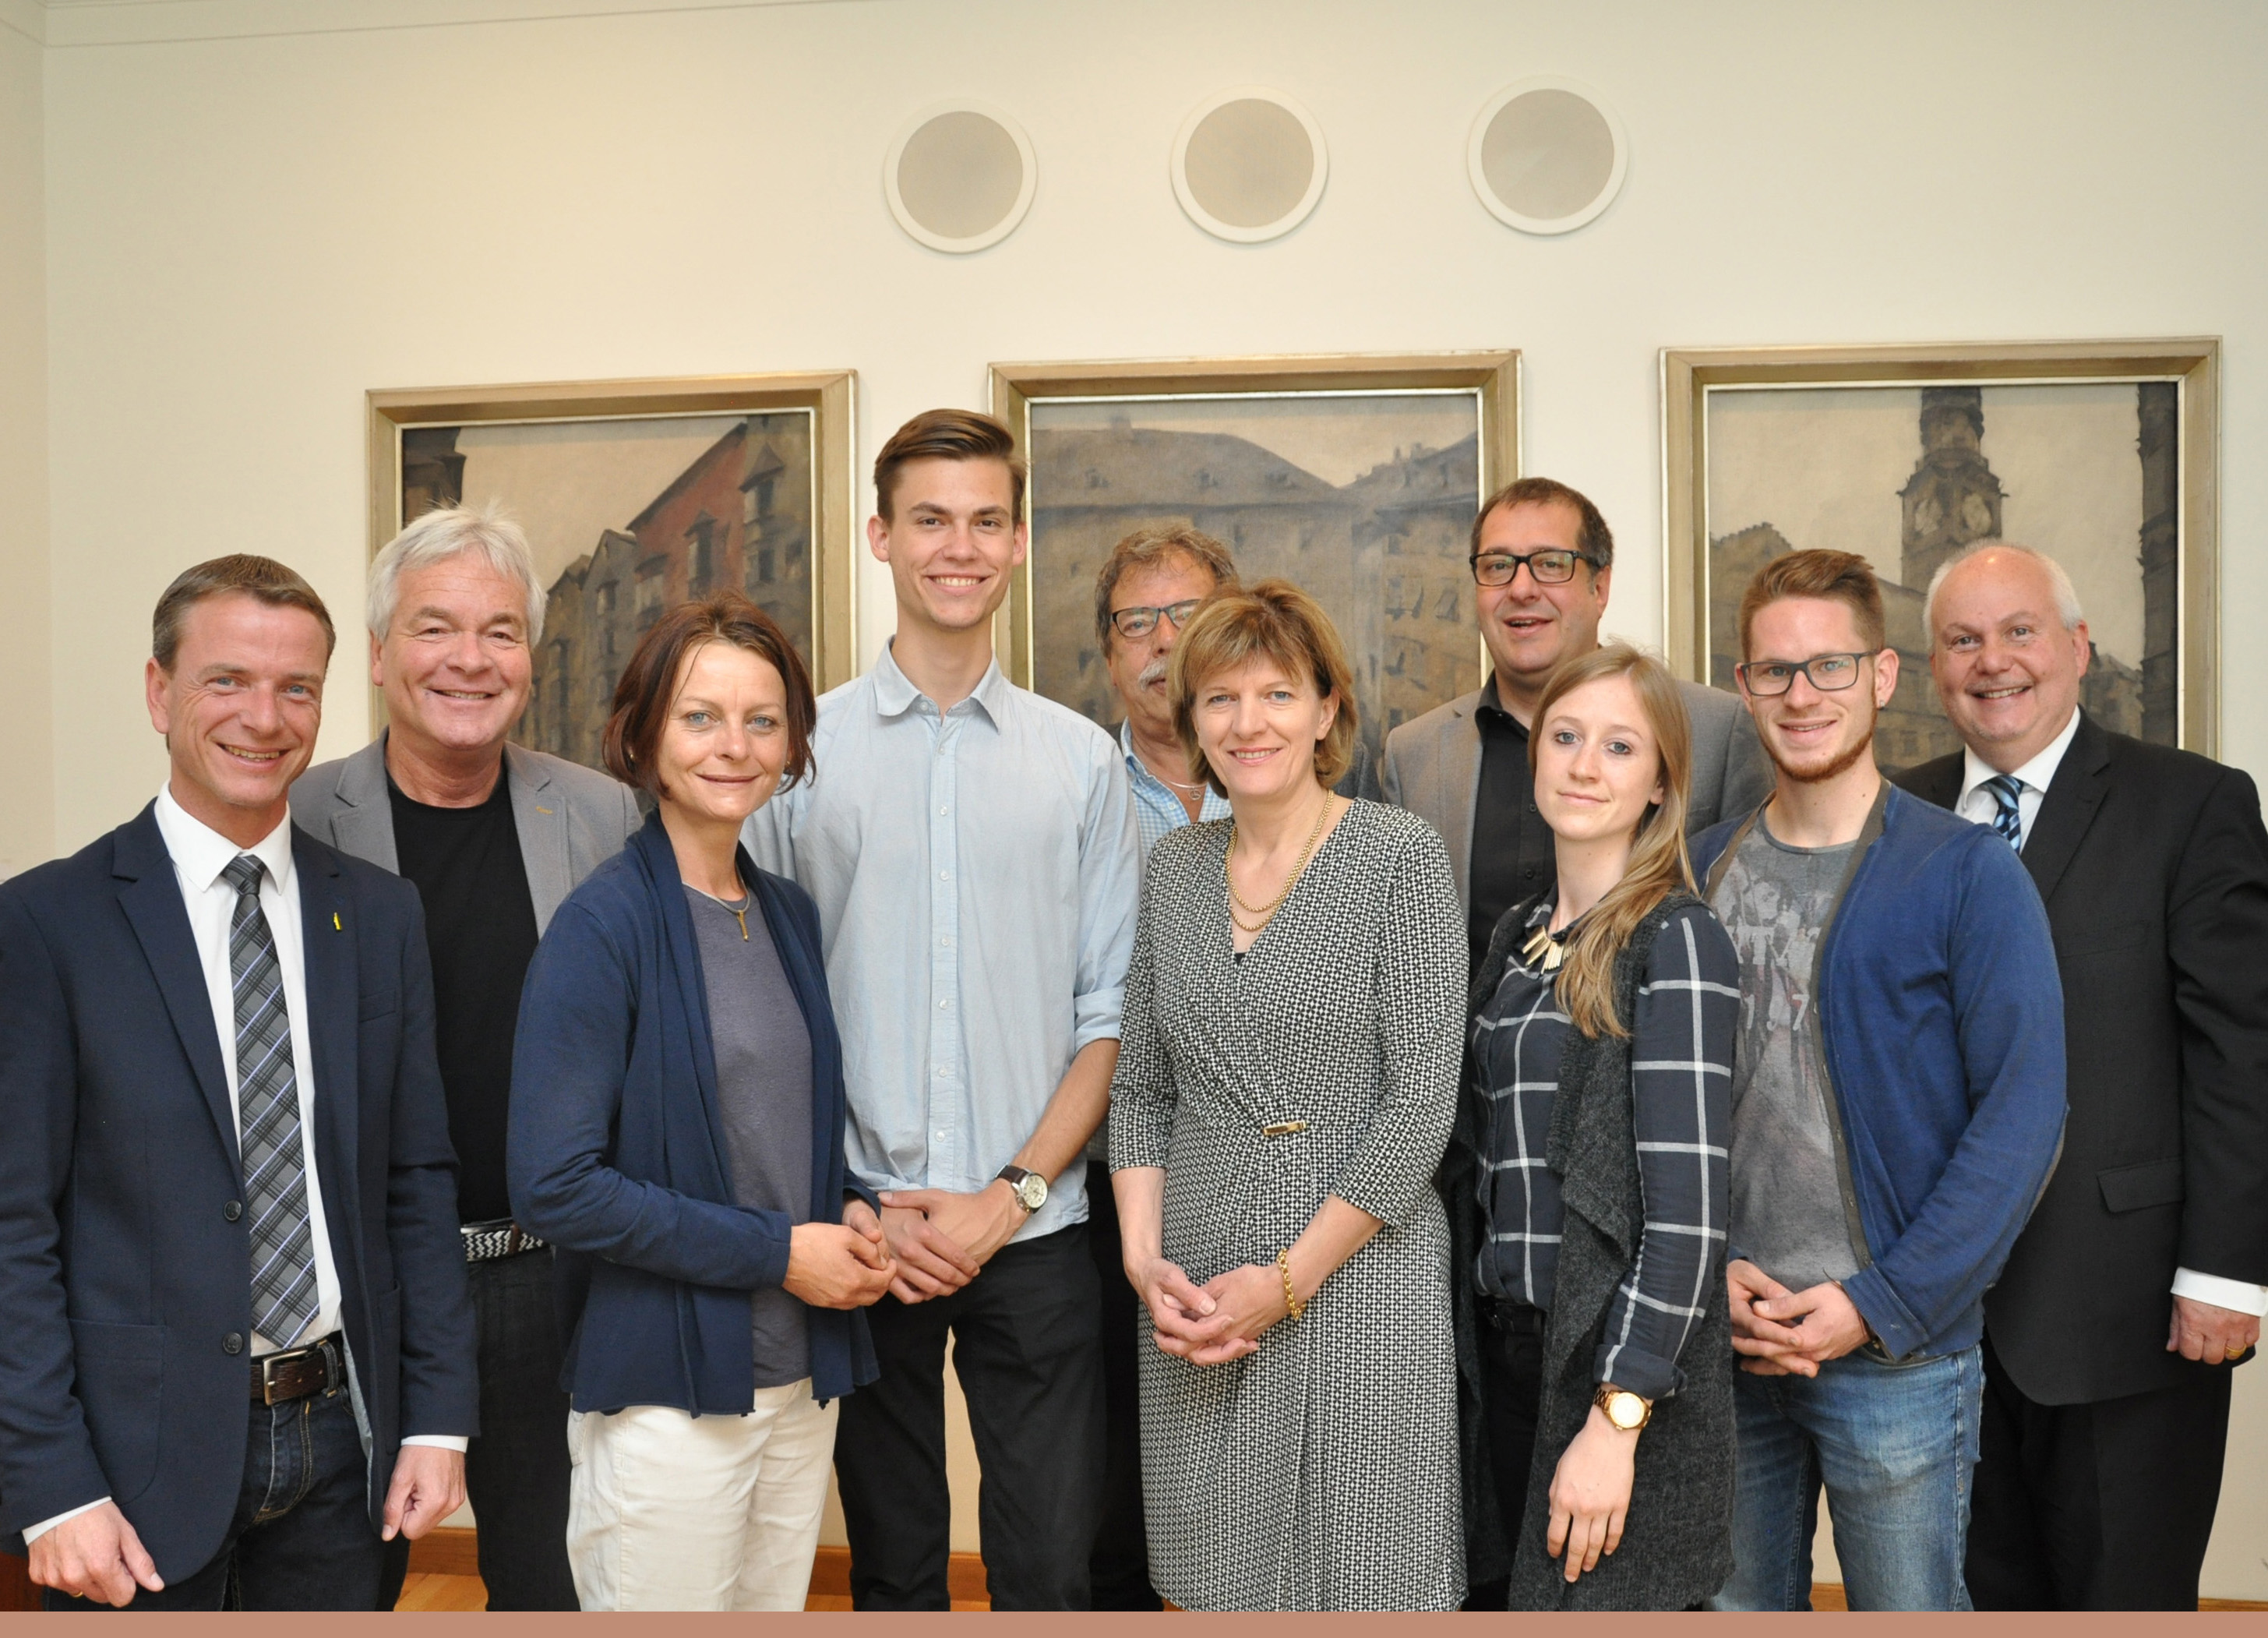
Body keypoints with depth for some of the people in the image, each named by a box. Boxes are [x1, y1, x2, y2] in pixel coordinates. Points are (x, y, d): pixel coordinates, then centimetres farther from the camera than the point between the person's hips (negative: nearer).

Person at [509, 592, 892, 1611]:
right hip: (666, 1390, -6)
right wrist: (777, 1251, -16)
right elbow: (554, 1186, -18)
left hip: (803, 1377, 7)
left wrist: (850, 1214, -2)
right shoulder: (603, 926, -13)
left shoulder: (790, 916, 8)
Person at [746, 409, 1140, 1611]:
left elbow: (1111, 1010, 3)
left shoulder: (1081, 761, 4)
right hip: (859, 1234, 0)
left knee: (1050, 1569, 5)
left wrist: (1012, 1195, -7)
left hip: (1033, 1232, 1)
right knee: (892, 1565, 13)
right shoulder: (801, 749, 1)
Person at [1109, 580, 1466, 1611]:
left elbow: (1421, 1102, -11)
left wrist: (1288, 1279, -12)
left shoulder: (1399, 857, -6)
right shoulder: (1174, 869, 9)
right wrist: (1145, 1259, -3)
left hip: (1357, 1281, -4)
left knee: (1360, 1580, 3)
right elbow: (1138, 1090, 11)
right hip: (1194, 1300, 4)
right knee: (1215, 1583, 11)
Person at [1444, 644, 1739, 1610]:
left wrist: (1617, 1418, -20)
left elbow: (1686, 1206, -16)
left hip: (1625, 1371, -6)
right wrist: (1475, 1347, 9)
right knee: (1509, 1593, 12)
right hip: (1505, 1351, 6)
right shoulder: (1518, 934, 11)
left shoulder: (1676, 941, -11)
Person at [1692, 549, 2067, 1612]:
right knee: (1734, 1605, 15)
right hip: (1722, 1340, 4)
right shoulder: (1697, 872, 7)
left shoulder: (1967, 875, -4)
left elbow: (2023, 1115, -9)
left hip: (1897, 1351, -3)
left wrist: (1881, 1305, -14)